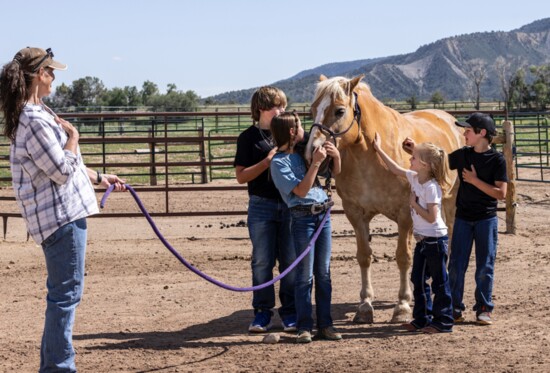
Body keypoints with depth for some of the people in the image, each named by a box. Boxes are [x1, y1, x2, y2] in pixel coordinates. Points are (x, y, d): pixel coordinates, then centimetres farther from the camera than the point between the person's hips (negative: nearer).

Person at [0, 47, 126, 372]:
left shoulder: (36, 114, 13)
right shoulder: (35, 120, -21)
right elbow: (62, 170, -19)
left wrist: (100, 178, 27)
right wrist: (73, 136, -6)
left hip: (62, 213, 11)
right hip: (61, 215, -11)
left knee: (64, 291, 18)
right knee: (66, 292, -6)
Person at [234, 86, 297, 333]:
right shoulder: (249, 138, 0)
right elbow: (241, 176, -6)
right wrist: (269, 160, -16)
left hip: (289, 204, 2)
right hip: (262, 205, -2)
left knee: (290, 261, 3)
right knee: (262, 261, 2)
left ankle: (290, 312, 12)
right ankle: (262, 312, 12)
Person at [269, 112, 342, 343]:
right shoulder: (279, 162, -10)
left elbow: (335, 173, 19)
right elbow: (301, 190, -17)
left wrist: (335, 156, -1)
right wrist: (316, 163, -20)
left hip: (323, 214, 7)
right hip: (304, 218, -6)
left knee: (324, 274, 9)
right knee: (305, 275, -2)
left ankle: (325, 324, 14)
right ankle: (304, 327, 4)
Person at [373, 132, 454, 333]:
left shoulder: (431, 187, -21)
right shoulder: (414, 178, 4)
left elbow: (431, 217, -25)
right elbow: (396, 169, 20)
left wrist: (414, 203, -17)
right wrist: (379, 150, 20)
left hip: (435, 240, -9)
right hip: (422, 239, 9)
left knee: (439, 281, 0)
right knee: (418, 279, 14)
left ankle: (443, 322, 7)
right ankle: (422, 318, 23)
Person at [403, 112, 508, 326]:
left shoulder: (497, 160, -10)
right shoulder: (462, 155, 2)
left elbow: (501, 193, -15)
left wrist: (475, 180, -17)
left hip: (486, 219, -4)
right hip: (463, 218, 4)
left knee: (485, 266, 4)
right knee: (456, 265, 4)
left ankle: (484, 309, 14)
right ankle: (454, 308, 12)